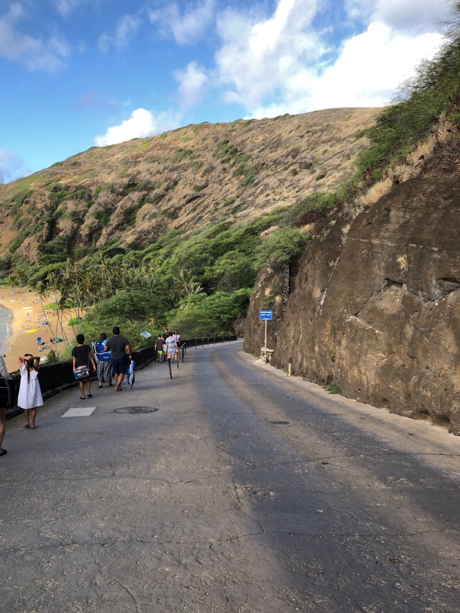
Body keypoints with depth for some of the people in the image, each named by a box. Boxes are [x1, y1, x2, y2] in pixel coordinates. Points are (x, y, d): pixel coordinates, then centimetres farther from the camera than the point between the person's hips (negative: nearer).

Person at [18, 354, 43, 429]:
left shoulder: (22, 368, -10)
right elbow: (38, 358, 1)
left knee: (26, 407, 19)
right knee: (33, 408, 10)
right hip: (33, 390, -1)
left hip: (25, 390, 1)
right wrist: (33, 358, -20)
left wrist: (25, 358, -23)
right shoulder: (35, 369, -9)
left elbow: (19, 357, -4)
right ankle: (32, 424, 10)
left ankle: (27, 422, 21)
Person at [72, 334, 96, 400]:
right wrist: (93, 365, 2)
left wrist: (74, 367, -2)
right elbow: (90, 357, -1)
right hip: (86, 366, 0)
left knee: (81, 381, 8)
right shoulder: (87, 347, -4)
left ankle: (82, 395, 8)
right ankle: (88, 392, 8)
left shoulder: (75, 349, -5)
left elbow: (74, 359, -6)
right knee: (88, 380, 17)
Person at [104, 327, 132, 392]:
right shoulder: (124, 339, -8)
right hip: (122, 358, -3)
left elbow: (105, 349, 0)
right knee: (121, 373, 2)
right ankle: (117, 386, -10)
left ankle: (119, 386, 27)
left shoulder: (109, 340, -1)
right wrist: (130, 355, 0)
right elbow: (128, 348, -15)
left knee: (116, 373, 17)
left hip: (113, 358, 3)